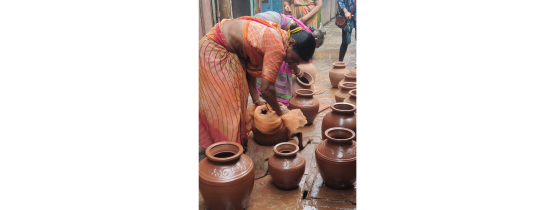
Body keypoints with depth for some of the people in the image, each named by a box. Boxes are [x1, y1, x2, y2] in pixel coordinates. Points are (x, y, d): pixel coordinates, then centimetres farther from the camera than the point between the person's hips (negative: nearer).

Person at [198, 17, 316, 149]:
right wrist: (280, 113, -11)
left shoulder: (276, 34, 1)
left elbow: (251, 68, 4)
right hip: (214, 52, -10)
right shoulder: (277, 48, -28)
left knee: (238, 97, 16)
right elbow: (266, 89, -29)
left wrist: (256, 101, 4)